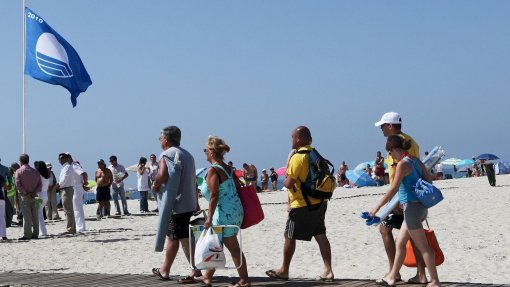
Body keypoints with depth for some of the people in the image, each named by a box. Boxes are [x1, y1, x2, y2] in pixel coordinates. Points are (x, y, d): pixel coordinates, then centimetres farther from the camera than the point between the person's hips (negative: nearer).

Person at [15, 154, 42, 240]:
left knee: (26, 216, -6)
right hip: (34, 196, 4)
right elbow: (40, 184, 3)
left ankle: (27, 235, -7)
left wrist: (25, 193, -9)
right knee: (35, 216, 7)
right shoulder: (35, 171, 9)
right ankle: (35, 234, 9)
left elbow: (18, 184, -14)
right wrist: (34, 193, -5)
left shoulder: (19, 171, -5)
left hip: (24, 196, -4)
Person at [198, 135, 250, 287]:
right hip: (236, 210, 9)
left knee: (233, 248, 2)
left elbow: (214, 196, -21)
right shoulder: (228, 168, 9)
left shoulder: (212, 171, -15)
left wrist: (209, 218, -20)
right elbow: (238, 188, 10)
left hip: (224, 213, -9)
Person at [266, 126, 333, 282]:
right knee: (320, 236, 9)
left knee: (289, 236, 5)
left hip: (302, 205, -8)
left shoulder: (297, 157, -17)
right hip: (319, 202, 8)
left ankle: (284, 271, 15)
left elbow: (289, 183, -19)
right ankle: (328, 271, 7)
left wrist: (284, 182, 2)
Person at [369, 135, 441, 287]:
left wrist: (377, 206, -11)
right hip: (420, 206, 9)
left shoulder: (403, 164, -15)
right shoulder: (416, 160, 9)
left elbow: (393, 189, -17)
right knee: (399, 242, 17)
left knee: (423, 246, -2)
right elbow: (429, 178, 17)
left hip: (412, 206, -9)